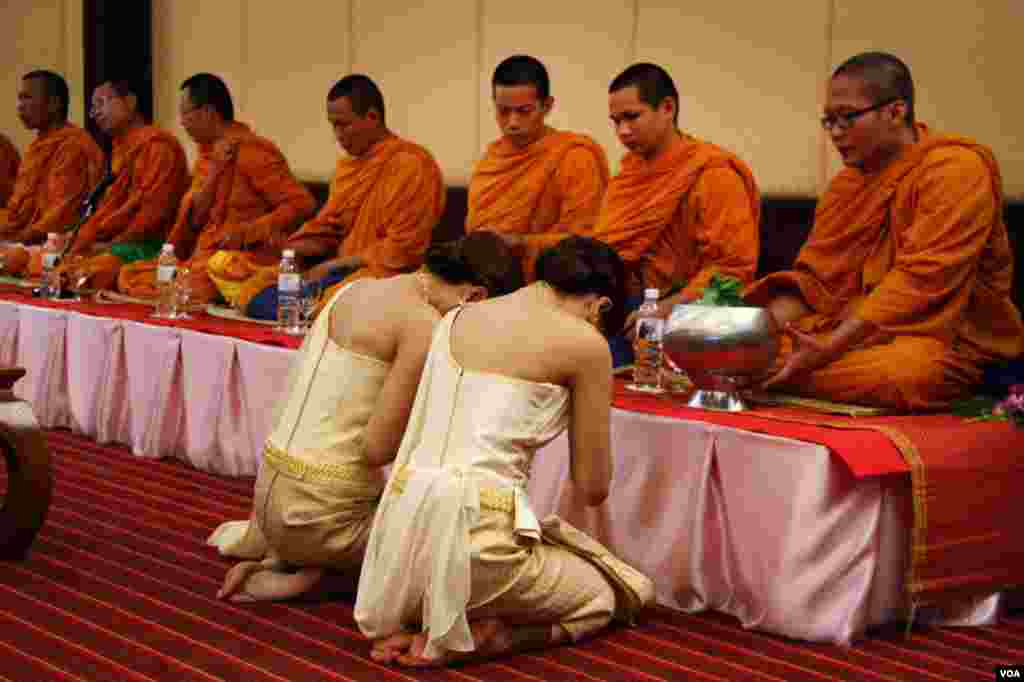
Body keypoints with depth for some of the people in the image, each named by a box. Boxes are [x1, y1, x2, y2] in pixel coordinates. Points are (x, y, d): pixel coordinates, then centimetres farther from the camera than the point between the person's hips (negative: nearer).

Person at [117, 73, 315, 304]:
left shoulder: (252, 153, -9)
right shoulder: (207, 154, 15)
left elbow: (302, 203, -16)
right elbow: (194, 220, 8)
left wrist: (248, 232, -20)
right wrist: (214, 170, -5)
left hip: (245, 259, -8)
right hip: (204, 256, 8)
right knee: (129, 276, -7)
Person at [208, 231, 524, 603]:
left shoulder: (357, 288, 9)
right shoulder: (425, 325, -17)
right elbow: (377, 448, -18)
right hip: (322, 510, -9)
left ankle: (260, 539, 13)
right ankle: (311, 575, -1)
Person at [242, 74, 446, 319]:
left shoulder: (411, 164, -11)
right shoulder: (347, 165, 16)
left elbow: (400, 250, -16)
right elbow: (324, 229, 18)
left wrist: (333, 266, -13)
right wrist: (285, 254, -2)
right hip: (338, 271, 8)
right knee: (253, 293, -7)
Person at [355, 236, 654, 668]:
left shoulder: (457, 316, 14)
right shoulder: (584, 341, -4)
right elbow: (592, 487, 2)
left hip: (404, 519, 7)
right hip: (473, 533, -7)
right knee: (603, 598, 24)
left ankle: (415, 623, 9)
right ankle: (461, 641, 0)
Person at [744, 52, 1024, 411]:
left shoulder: (956, 169, -15)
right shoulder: (847, 181, 10)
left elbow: (920, 281, -25)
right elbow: (813, 277, 6)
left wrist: (828, 350, -32)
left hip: (946, 338, -6)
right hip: (859, 334, 6)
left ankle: (772, 377, -20)